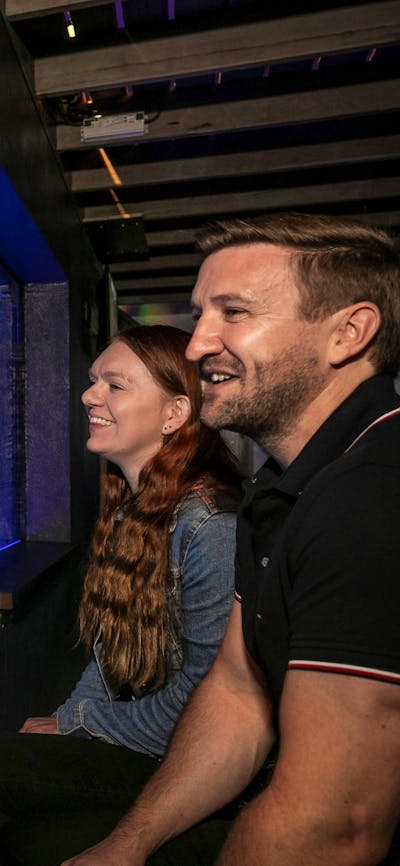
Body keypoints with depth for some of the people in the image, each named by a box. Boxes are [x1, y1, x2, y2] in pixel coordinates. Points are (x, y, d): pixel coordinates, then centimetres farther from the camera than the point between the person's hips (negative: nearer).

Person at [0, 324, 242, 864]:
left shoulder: (209, 526, -26)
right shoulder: (126, 506, 2)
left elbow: (200, 696, -21)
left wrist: (73, 723, -9)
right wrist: (61, 720, -1)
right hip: (116, 729, 6)